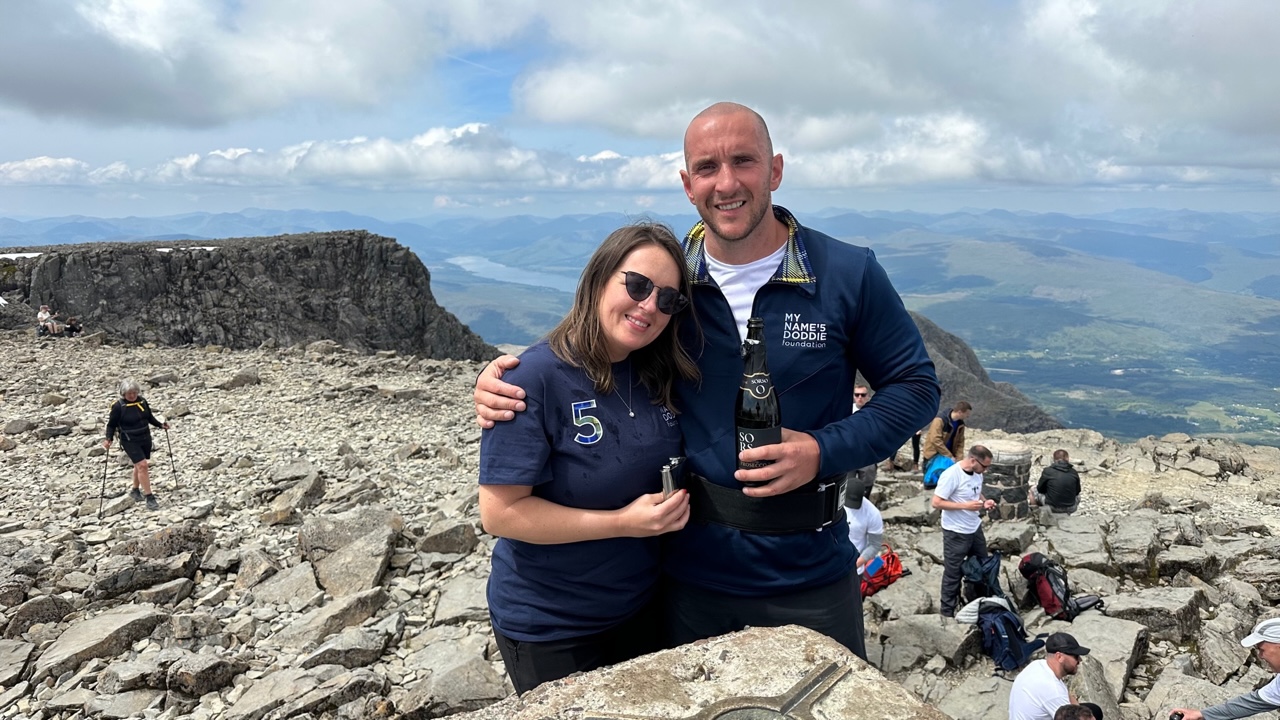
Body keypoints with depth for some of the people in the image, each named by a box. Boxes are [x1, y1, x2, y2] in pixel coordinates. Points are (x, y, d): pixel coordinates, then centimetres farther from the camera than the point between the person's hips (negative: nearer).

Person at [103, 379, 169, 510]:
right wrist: (108, 439, -18)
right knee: (142, 465, -15)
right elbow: (112, 424, -7)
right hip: (130, 441, -6)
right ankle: (149, 498, -12)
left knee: (139, 466, 19)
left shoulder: (142, 401, 0)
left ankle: (135, 491, 40)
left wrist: (161, 425, 4)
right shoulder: (118, 406, -14)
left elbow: (150, 417, 14)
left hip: (145, 438, 6)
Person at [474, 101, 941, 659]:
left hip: (809, 576, -1)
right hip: (691, 574, 2)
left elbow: (916, 384, -3)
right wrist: (502, 380, -11)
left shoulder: (848, 275, -9)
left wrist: (825, 451, -18)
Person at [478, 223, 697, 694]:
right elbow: (500, 513, -23)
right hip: (548, 628, -6)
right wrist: (623, 523, -26)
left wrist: (675, 503, -6)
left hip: (642, 608, 6)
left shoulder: (660, 377, -3)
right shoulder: (535, 378, -22)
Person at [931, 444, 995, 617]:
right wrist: (965, 506, -27)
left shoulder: (977, 473, -1)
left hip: (975, 528, 8)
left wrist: (984, 501, -4)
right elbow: (936, 502, -25)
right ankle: (947, 612, 20)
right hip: (956, 533, -8)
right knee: (953, 573, 5)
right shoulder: (951, 475, -25)